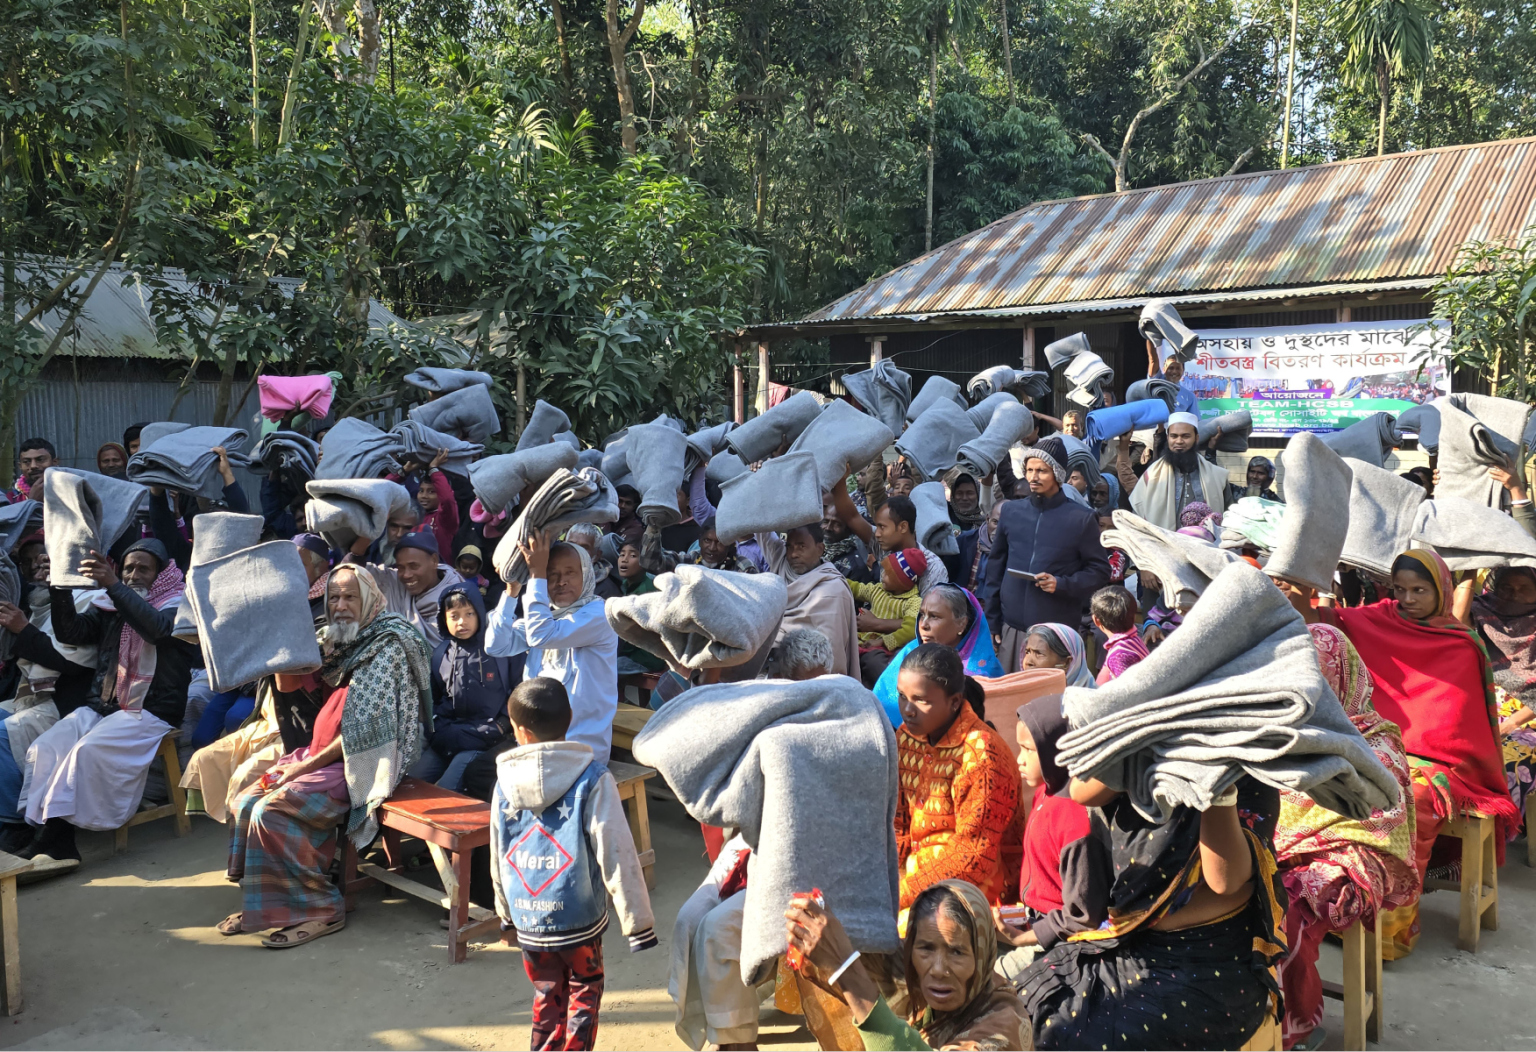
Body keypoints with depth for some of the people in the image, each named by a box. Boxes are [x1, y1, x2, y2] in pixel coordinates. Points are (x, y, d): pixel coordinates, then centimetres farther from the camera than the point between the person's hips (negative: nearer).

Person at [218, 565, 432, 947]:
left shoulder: (388, 647, -14)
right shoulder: (336, 642, 13)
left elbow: (367, 727, -19)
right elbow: (287, 683, 11)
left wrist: (305, 767, -16)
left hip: (359, 765, -8)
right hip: (320, 755, 8)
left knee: (272, 812, -21)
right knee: (245, 803, -3)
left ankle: (321, 911, -10)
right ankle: (259, 904, 12)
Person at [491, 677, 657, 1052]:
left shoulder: (505, 782, -4)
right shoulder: (592, 778, -16)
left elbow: (498, 856, 8)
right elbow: (616, 854, -17)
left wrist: (505, 910, 23)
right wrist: (637, 920, -10)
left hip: (527, 921, 3)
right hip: (579, 918, -3)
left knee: (547, 994, 22)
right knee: (584, 992, 20)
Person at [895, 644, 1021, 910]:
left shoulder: (981, 754, -19)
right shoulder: (906, 737, 5)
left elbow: (973, 856, -21)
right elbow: (898, 825, 8)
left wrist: (899, 894, -26)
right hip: (916, 861, 7)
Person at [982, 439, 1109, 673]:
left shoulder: (1081, 518, -1)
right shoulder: (1011, 512, 9)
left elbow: (1100, 571, 2)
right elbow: (995, 566, 13)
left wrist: (1062, 584, -15)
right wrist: (992, 622, 10)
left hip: (1060, 631, -3)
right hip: (1012, 629, 3)